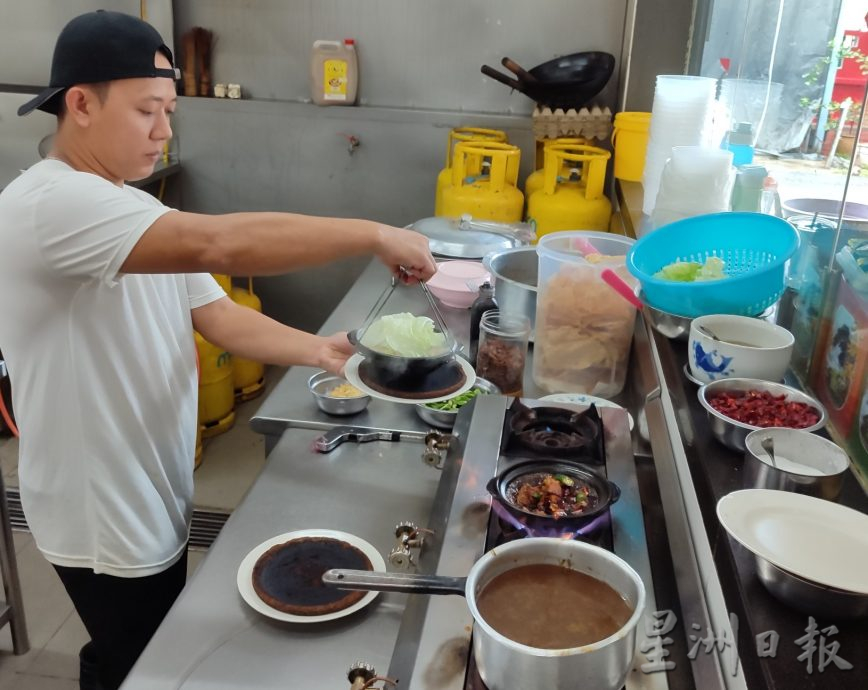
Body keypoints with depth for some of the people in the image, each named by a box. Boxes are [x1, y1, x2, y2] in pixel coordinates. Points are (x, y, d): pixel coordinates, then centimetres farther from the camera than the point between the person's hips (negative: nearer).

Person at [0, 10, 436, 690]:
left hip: (154, 500, 9)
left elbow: (219, 315, 1)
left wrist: (316, 350, -16)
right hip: (105, 521, -8)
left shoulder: (141, 213, 7)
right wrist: (374, 235, -32)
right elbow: (218, 245, -38)